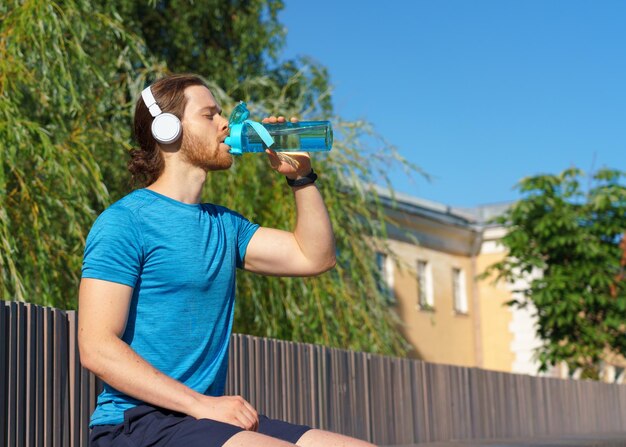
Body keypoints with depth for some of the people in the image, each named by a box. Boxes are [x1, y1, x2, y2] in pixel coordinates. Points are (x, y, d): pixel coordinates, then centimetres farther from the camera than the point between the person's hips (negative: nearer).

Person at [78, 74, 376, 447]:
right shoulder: (124, 222, -7)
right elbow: (97, 348, -14)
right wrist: (201, 404, -19)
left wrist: (301, 175, 9)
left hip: (211, 416, 8)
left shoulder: (224, 225, 16)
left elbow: (316, 256, 17)